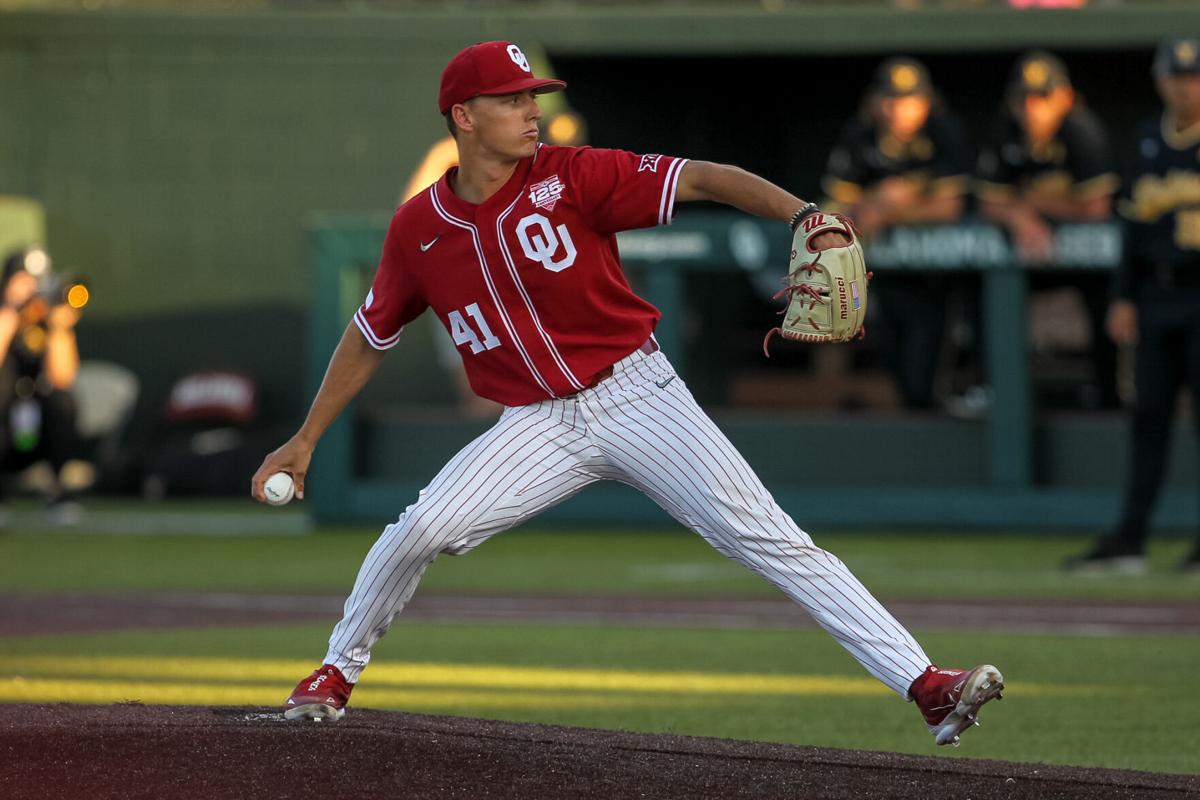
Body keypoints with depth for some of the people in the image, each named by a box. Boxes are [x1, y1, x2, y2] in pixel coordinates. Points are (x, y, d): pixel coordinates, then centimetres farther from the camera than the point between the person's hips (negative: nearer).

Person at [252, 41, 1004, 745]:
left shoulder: (570, 177, -10)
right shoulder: (418, 229, 0)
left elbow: (699, 179, -18)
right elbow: (368, 339, 14)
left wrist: (801, 214, -33)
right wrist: (306, 440, 13)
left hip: (636, 394, -2)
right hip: (540, 424, 2)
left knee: (767, 537, -13)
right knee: (422, 529, -15)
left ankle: (925, 686, -19)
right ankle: (336, 673, 12)